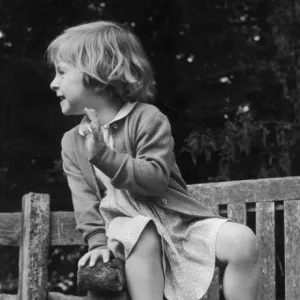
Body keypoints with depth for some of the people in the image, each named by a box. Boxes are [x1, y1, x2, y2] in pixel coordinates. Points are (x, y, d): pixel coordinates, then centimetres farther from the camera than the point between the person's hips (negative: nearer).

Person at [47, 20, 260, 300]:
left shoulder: (147, 119, -7)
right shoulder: (73, 142, 9)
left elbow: (156, 179, -18)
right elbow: (86, 203, 3)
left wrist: (104, 155, -27)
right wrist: (98, 242, -14)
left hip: (177, 221, -1)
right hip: (129, 225, 1)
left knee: (242, 240, -24)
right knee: (141, 237, -37)